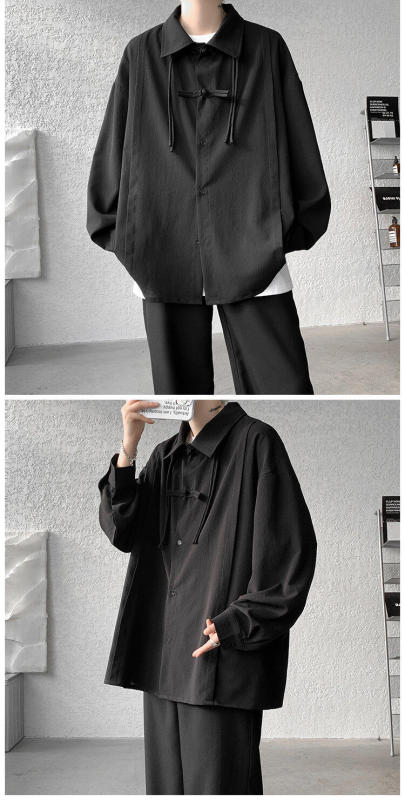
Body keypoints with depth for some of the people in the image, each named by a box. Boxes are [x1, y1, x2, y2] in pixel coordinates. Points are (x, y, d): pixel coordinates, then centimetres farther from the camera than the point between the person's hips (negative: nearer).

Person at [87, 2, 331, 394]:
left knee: (284, 387, -7)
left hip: (253, 257, -1)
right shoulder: (141, 54, 10)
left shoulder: (267, 48, 6)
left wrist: (291, 231, 4)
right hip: (165, 256, 1)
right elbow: (111, 154, 15)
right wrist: (120, 234, 10)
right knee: (179, 388, 4)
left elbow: (300, 147, 9)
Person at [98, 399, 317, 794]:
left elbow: (291, 550, -10)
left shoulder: (254, 443, -6)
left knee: (215, 786, -6)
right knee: (167, 784, 10)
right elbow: (122, 532, 5)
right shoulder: (165, 456, 16)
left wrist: (236, 625, -15)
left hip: (221, 662, -7)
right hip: (164, 658, 7)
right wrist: (128, 448, -7)